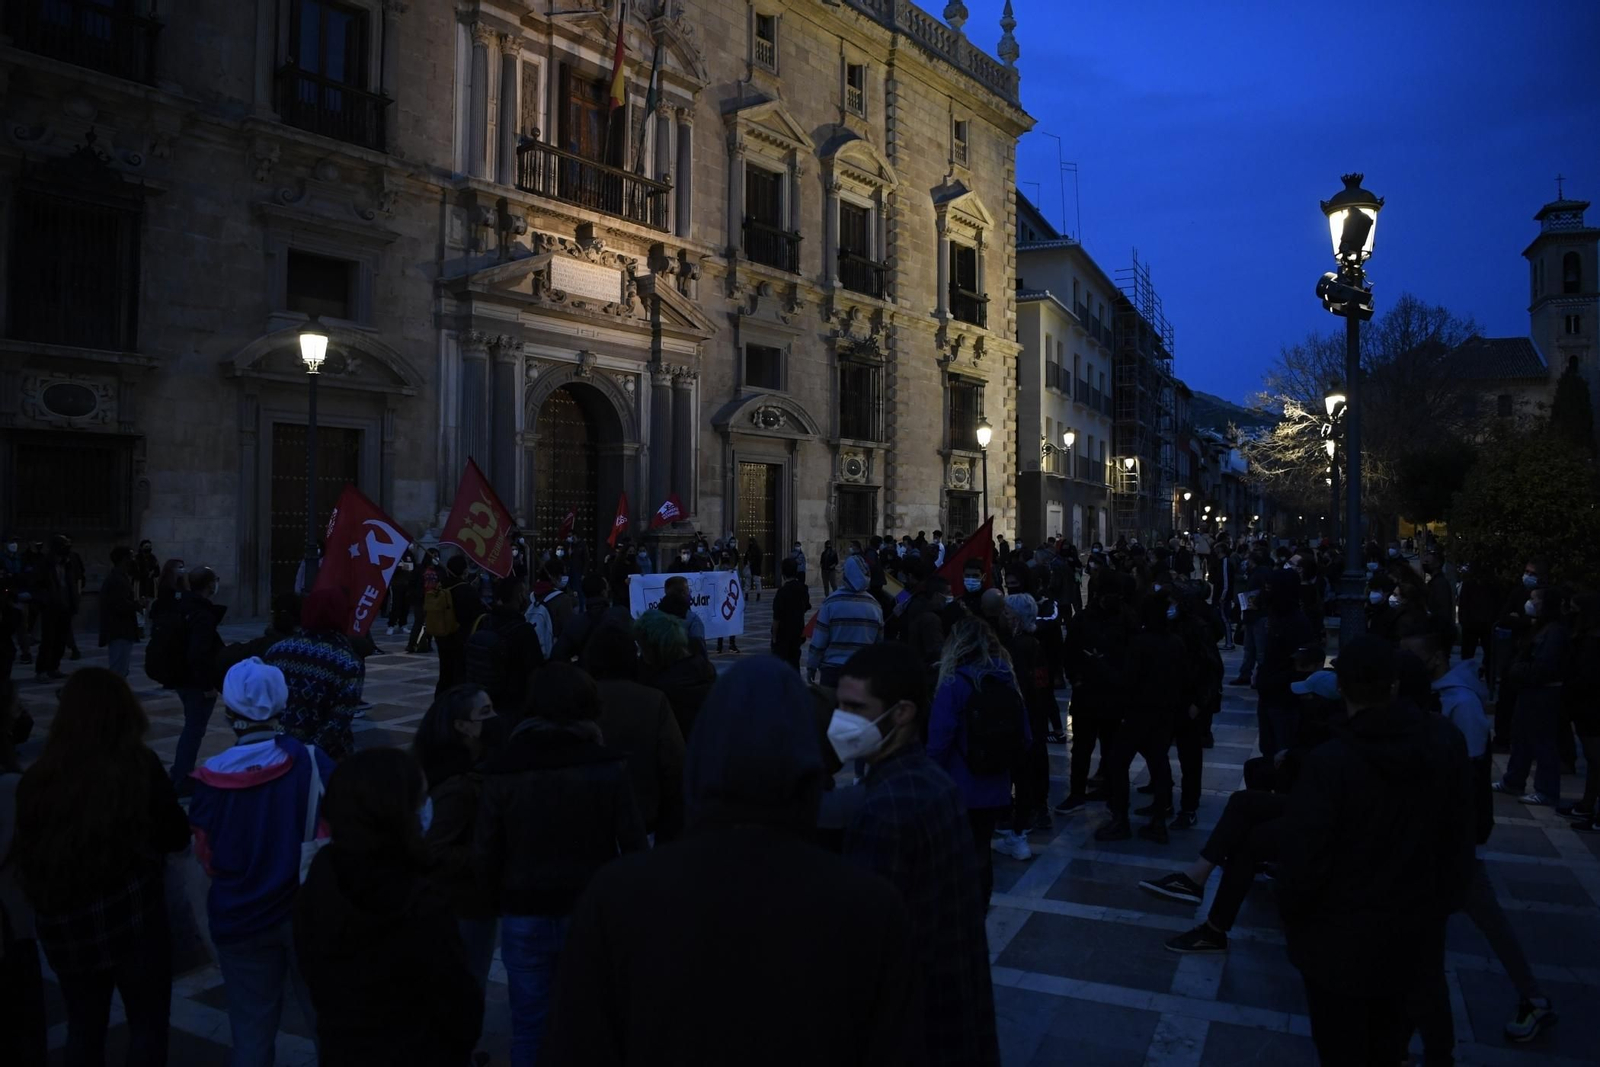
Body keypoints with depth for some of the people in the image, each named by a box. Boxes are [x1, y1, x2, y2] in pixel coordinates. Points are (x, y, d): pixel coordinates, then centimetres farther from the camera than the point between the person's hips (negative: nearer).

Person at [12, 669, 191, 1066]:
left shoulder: (38, 777, -7)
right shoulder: (139, 767, -14)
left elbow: (26, 852, 4)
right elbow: (178, 837, -4)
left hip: (62, 922, 3)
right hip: (131, 916, -3)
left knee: (83, 1026, 20)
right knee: (147, 1022, 13)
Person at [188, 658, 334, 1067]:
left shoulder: (211, 778, -12)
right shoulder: (311, 761, -16)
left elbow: (209, 859, -2)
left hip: (239, 918, 1)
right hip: (307, 910, -1)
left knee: (251, 1031, 17)